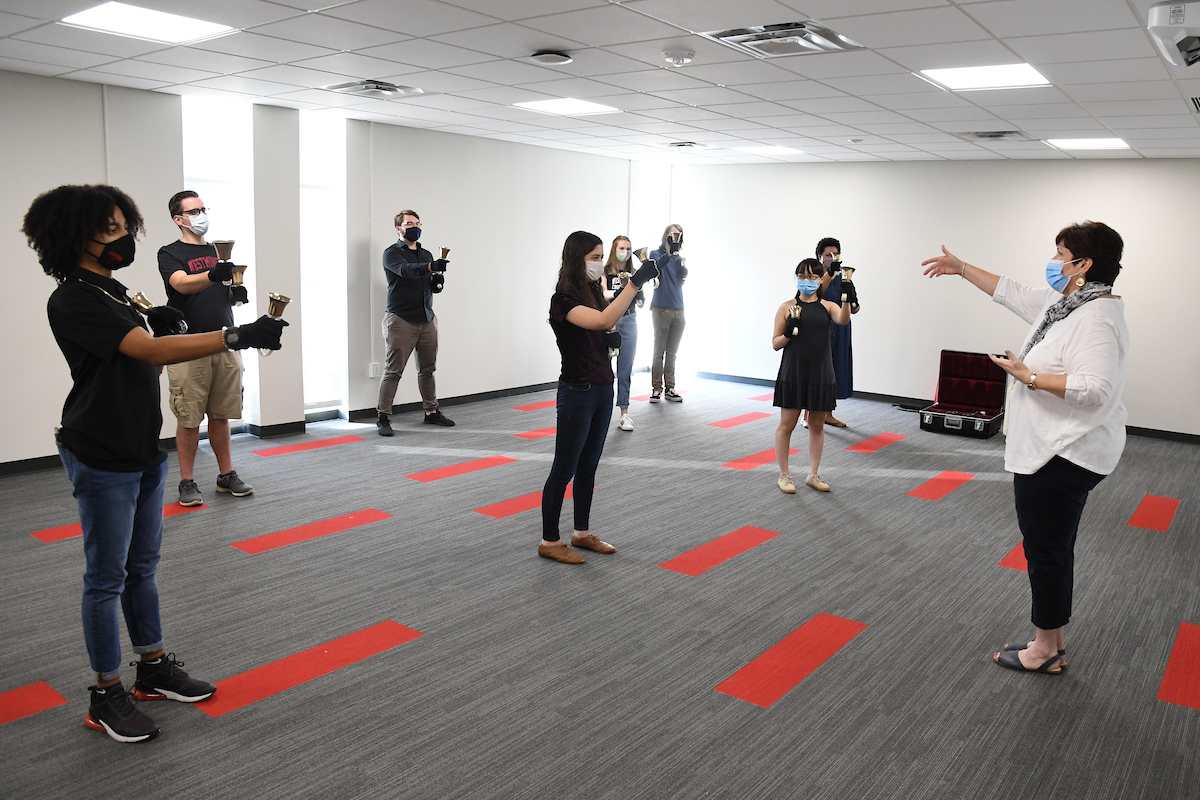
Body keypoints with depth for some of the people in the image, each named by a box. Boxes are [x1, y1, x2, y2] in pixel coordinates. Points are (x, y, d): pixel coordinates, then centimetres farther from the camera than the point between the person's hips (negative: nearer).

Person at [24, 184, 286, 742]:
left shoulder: (115, 293, 12)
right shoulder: (74, 300, -17)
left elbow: (149, 360, 14)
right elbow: (151, 351, -30)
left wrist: (162, 328, -6)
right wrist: (237, 336, -36)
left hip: (143, 452, 9)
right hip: (102, 461, -9)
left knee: (142, 567, 17)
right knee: (107, 577, 2)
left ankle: (154, 669, 30)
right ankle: (106, 696, 15)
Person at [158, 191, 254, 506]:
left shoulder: (217, 252, 18)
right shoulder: (170, 254, -1)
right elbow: (182, 284, -21)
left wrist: (237, 293, 1)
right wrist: (213, 275, -39)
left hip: (224, 345, 5)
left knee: (221, 415, 11)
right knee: (189, 419, -2)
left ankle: (227, 475, 20)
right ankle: (187, 482, 8)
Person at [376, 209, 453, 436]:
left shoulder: (426, 255, 18)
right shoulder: (392, 253, -2)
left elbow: (434, 287, 17)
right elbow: (405, 270, -23)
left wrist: (438, 281, -8)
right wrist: (430, 267, -40)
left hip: (426, 320, 6)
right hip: (401, 321, -6)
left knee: (427, 369, 10)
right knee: (393, 371, -6)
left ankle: (431, 412, 20)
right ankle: (383, 417, -2)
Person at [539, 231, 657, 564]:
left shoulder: (594, 293, 10)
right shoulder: (564, 300, -17)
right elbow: (602, 321, -33)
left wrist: (613, 339, -2)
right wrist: (635, 282, -37)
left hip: (603, 388, 8)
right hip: (577, 392, -8)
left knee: (588, 466, 15)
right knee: (564, 468, 1)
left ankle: (582, 533, 27)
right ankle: (549, 542, 12)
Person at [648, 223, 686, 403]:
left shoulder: (679, 258, 16)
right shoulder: (657, 254, 2)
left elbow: (684, 276, 1)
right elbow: (656, 265, -20)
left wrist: (683, 264, -19)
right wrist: (669, 253, -35)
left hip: (678, 309, 5)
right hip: (661, 309, -5)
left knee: (672, 353, 8)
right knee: (659, 351, -4)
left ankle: (669, 388, 12)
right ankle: (656, 388, 1)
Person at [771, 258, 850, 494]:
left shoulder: (827, 306, 5)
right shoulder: (787, 307, 1)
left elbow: (843, 320, -17)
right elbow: (775, 343, 2)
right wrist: (789, 333, -17)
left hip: (821, 374, 2)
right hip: (793, 373, -2)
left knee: (817, 425, 10)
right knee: (787, 424, 3)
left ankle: (813, 474, 23)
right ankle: (784, 475, 16)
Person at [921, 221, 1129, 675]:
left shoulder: (1096, 318, -20)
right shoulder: (1064, 303, 11)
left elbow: (1094, 388, -30)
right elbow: (1012, 293, 24)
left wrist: (1029, 376, -22)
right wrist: (962, 269, 26)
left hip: (1061, 457, -11)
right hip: (1053, 451, 11)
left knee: (1045, 551, 0)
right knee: (1053, 550, 18)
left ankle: (1045, 651, 15)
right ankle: (1054, 643, 30)